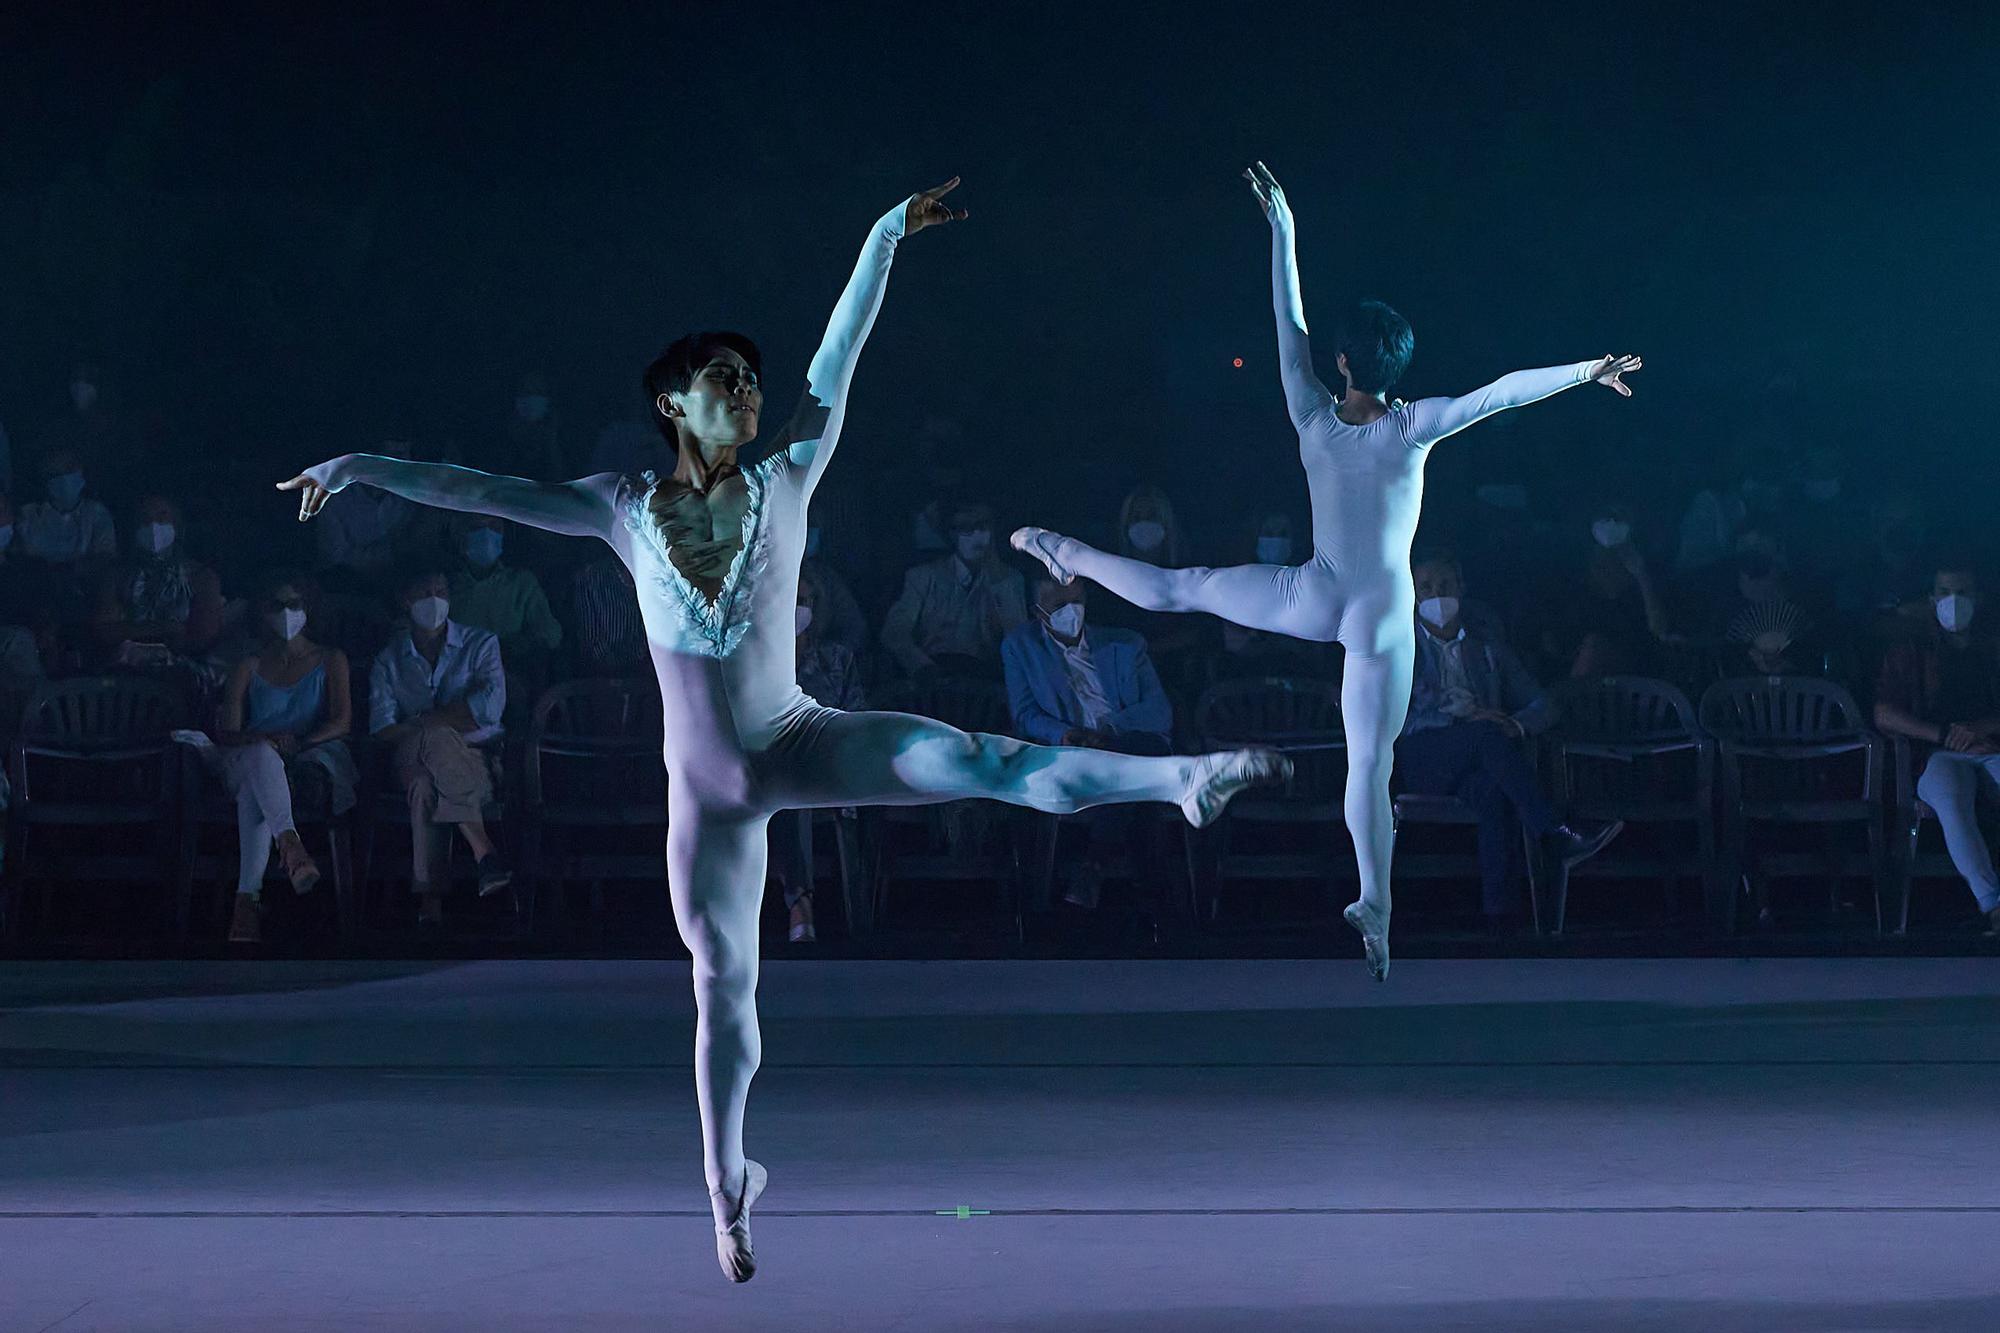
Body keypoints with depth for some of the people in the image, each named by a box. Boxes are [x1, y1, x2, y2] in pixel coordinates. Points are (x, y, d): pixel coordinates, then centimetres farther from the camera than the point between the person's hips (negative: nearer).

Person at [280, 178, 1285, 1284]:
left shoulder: (784, 480, -4)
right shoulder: (625, 510, -2)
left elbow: (839, 358, -11)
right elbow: (485, 491, -2)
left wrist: (886, 237, -17)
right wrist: (360, 470, -5)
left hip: (797, 744, -1)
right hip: (705, 783, 1)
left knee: (972, 760, -26)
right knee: (724, 986, 11)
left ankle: (1185, 778, -36)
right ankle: (726, 1192, 27)